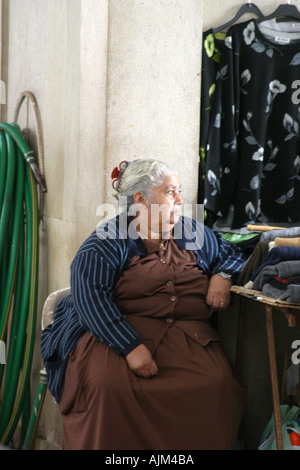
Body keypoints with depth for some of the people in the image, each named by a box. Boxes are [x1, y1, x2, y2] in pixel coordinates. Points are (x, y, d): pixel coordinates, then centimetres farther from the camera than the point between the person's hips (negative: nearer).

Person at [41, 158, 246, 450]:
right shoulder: (106, 243, 1)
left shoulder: (194, 234, 18)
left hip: (188, 336, 3)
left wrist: (223, 276, 8)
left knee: (216, 385, -28)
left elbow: (232, 254, 34)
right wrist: (131, 347, -25)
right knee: (109, 386, -35)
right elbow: (91, 298, -12)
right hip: (115, 334, -3)